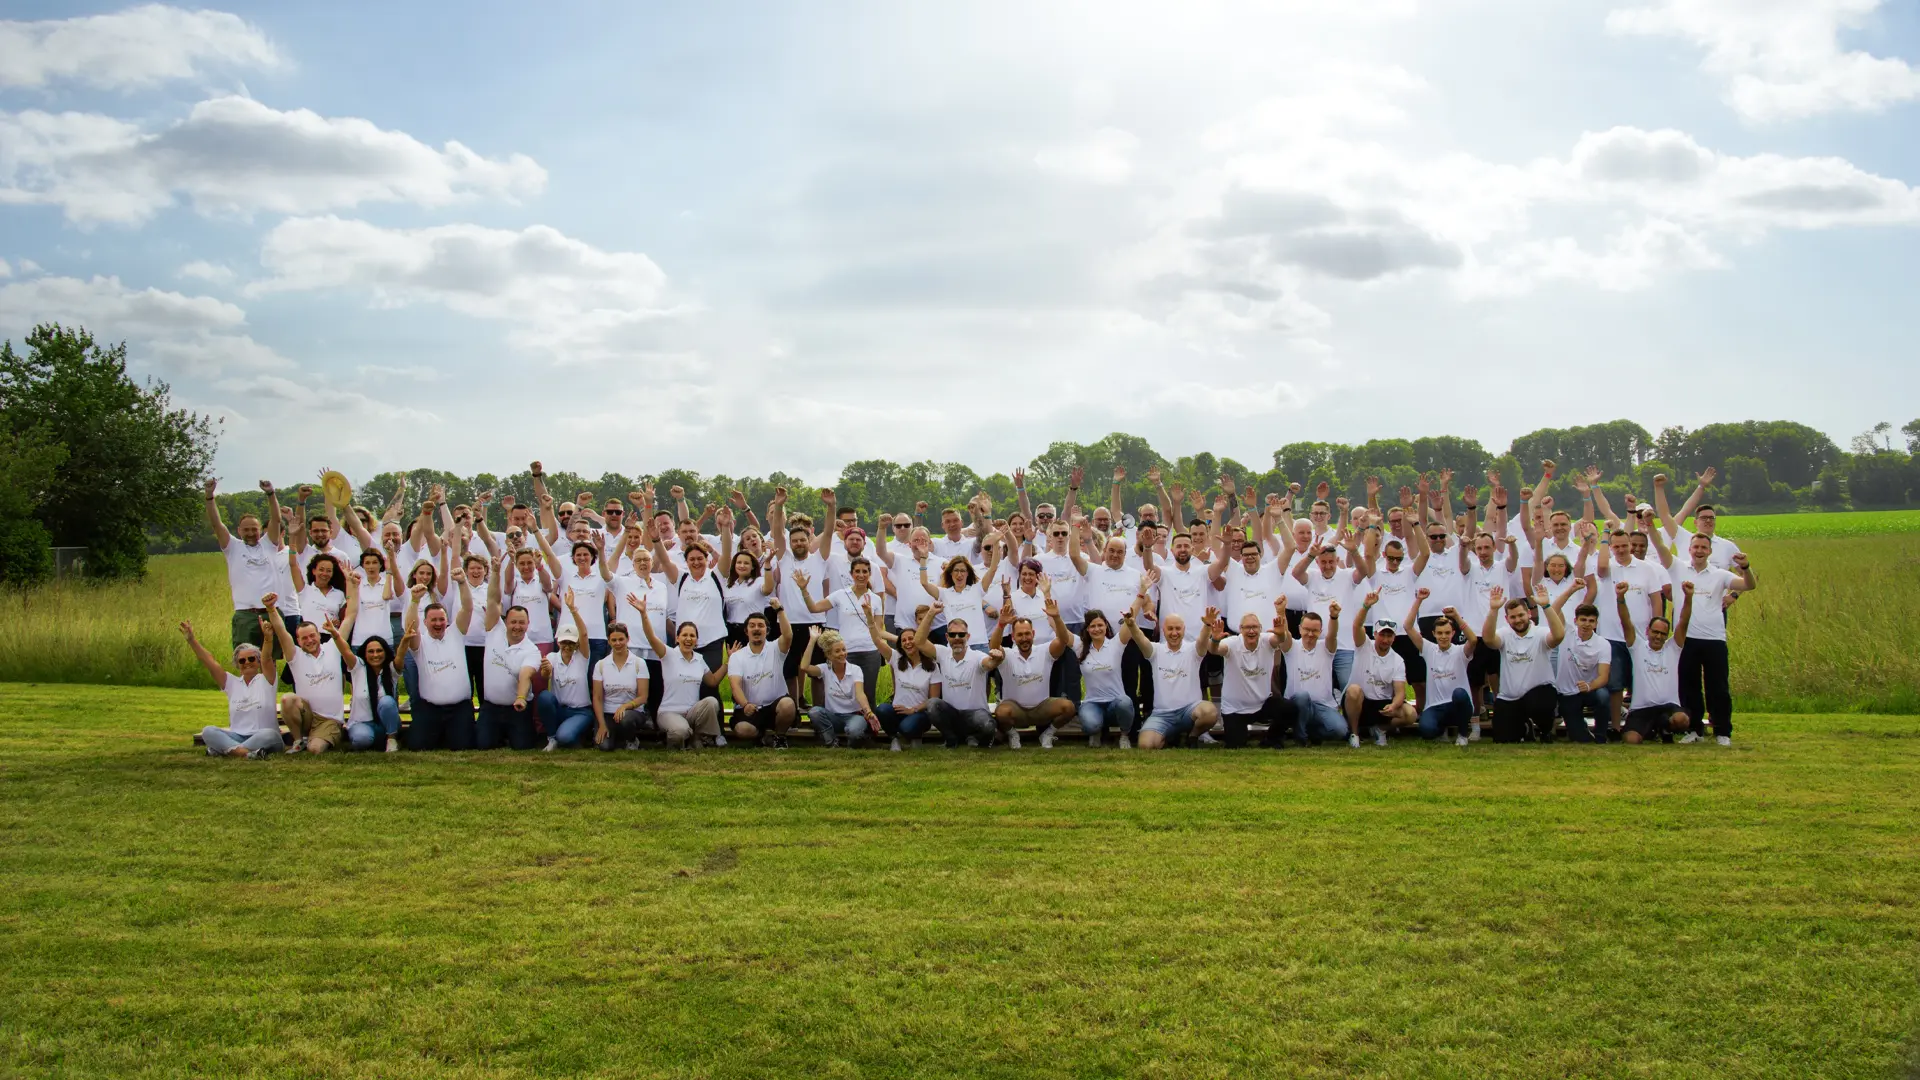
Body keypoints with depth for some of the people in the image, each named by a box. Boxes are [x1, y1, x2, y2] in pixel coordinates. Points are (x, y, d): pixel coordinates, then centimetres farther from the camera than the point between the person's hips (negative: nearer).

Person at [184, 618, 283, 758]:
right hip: (237, 737, 3)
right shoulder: (231, 683, 14)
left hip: (263, 739, -3)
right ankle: (247, 752, -42)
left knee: (269, 734, -37)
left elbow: (266, 658, -14)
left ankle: (223, 749, -35)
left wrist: (267, 638, -34)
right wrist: (191, 639, -5)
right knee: (207, 731, -23)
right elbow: (209, 662, 6)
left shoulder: (265, 680, 5)